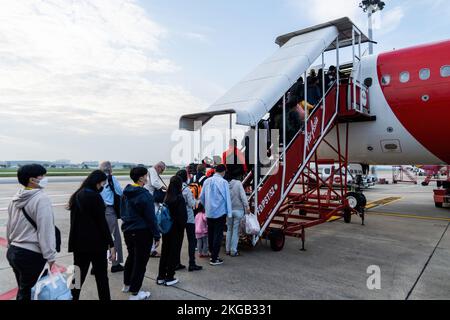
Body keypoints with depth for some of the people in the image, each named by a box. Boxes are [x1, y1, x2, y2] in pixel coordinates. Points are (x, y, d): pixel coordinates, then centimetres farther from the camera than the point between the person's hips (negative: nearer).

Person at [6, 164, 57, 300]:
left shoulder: (16, 198, 6)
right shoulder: (41, 198, -19)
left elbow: (9, 225, 15)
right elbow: (46, 230, -21)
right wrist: (50, 257, -18)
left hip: (13, 251, 8)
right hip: (31, 255, -8)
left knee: (22, 290, 21)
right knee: (27, 293, 6)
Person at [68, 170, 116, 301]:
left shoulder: (77, 195, 7)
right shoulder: (94, 196, -16)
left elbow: (74, 221, 14)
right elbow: (102, 223, -16)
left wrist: (75, 241, 19)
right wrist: (111, 244, -11)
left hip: (79, 242, 7)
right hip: (95, 242, -7)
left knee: (78, 276, 13)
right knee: (101, 276, 6)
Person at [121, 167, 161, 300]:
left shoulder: (126, 193, 4)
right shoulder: (145, 195, -21)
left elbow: (123, 212, 14)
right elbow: (151, 218, -18)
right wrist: (157, 236, -11)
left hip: (128, 230, 8)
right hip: (142, 232, -8)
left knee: (131, 257, 25)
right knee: (140, 262, 4)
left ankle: (127, 285, 41)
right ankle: (134, 293, 13)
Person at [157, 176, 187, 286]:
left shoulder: (166, 197, 0)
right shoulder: (180, 198, -18)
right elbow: (183, 215, -18)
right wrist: (182, 226, -2)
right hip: (176, 229, -6)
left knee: (164, 251, 15)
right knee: (174, 252, 6)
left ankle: (161, 277, 24)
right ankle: (169, 278, 12)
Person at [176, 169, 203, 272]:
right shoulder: (186, 189, -15)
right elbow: (191, 204, -14)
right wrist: (194, 200, 5)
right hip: (188, 218, -5)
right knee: (192, 240, 4)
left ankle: (177, 263, 17)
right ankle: (192, 264, 6)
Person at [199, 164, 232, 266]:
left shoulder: (207, 181, 3)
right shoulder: (223, 182, -11)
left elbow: (202, 197, 9)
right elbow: (227, 198, -9)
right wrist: (229, 212, -1)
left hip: (209, 212, 5)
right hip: (220, 212, -5)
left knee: (211, 234, 16)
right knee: (218, 235, 2)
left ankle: (213, 254, 28)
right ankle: (214, 259, 4)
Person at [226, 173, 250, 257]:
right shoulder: (238, 183, -6)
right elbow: (243, 195, -15)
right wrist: (247, 206, -18)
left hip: (229, 210, 4)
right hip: (238, 210, -3)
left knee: (229, 230, 16)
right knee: (236, 231, 3)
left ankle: (228, 250, 21)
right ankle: (233, 251, 7)